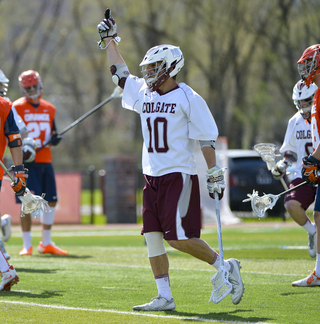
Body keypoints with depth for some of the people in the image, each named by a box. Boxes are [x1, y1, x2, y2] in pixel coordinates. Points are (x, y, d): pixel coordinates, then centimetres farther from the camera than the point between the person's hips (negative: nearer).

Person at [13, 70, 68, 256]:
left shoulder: (49, 109, 13)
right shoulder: (17, 108, -3)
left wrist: (54, 138, -3)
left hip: (45, 161, 6)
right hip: (27, 163, -6)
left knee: (51, 201, 6)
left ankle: (46, 244, 18)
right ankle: (27, 245, 0)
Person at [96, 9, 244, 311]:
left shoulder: (188, 98, -7)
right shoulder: (143, 94, 12)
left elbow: (206, 139, -7)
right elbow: (120, 74, 26)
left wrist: (215, 175, -10)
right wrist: (109, 39, 29)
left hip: (179, 176, -7)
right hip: (152, 177, 7)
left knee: (179, 238, -12)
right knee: (152, 237, 2)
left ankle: (225, 267, 5)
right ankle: (164, 297, 6)